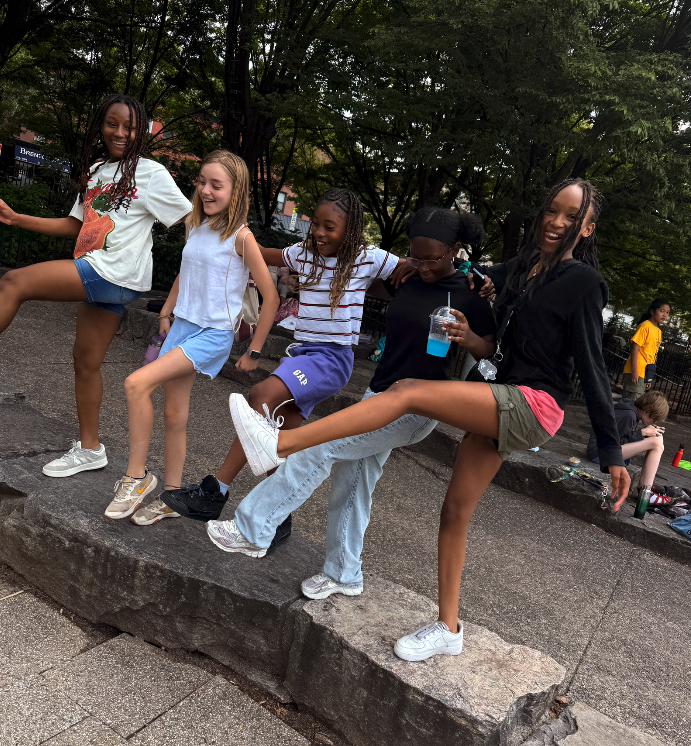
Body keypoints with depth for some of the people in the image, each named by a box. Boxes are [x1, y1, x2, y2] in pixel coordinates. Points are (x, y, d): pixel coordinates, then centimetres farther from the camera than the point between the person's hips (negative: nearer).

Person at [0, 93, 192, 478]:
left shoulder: (151, 173, -1)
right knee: (86, 360, 9)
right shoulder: (95, 171, 20)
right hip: (96, 277, 7)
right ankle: (89, 448, 19)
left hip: (115, 274, -7)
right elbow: (75, 225, 21)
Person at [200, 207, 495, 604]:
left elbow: (490, 350, -5)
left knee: (319, 448, -10)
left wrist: (465, 336, -27)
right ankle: (344, 574, 31)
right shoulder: (407, 278, 5)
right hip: (381, 393, 7)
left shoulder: (469, 295, -11)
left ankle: (252, 530, 4)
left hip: (416, 407, -7)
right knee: (352, 482, 12)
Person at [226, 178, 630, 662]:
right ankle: (448, 629, 21)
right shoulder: (520, 269, 16)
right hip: (504, 405, 8)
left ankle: (280, 444, -25)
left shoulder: (581, 281, -4)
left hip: (533, 405, -8)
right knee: (456, 511, 7)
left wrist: (613, 454, -4)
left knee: (408, 392, -23)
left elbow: (593, 368, -5)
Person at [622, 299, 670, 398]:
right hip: (636, 372, -9)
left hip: (645, 373, 9)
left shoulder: (658, 331, 16)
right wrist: (634, 371, -22)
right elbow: (635, 348, -15)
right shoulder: (645, 326, -9)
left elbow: (652, 354, 19)